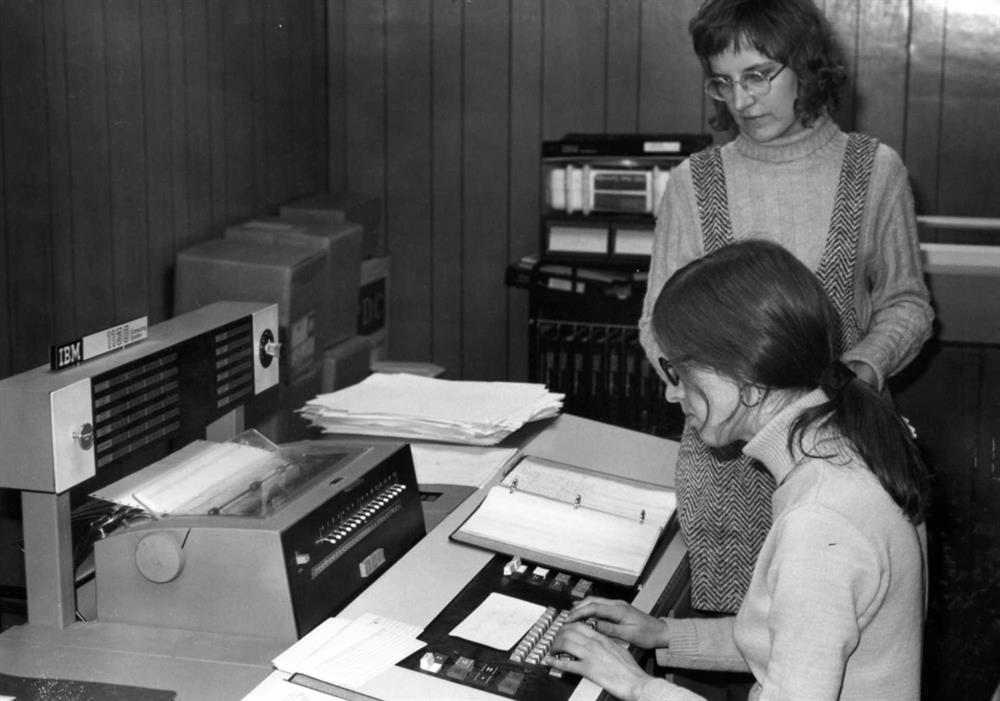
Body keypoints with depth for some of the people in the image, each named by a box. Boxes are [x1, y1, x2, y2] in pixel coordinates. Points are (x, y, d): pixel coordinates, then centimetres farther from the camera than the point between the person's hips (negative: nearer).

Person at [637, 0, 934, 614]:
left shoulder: (874, 170, 2)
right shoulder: (694, 182, 3)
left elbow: (906, 303, 9)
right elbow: (660, 321, 7)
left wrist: (861, 366, -10)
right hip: (724, 450, 1)